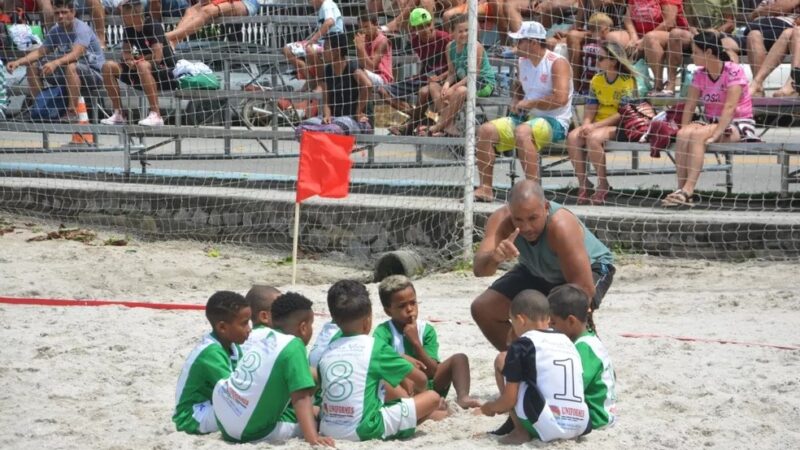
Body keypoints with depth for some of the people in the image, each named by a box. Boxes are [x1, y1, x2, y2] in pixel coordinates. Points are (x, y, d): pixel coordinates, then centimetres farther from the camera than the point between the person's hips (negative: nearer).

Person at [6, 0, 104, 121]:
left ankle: (72, 112, -37)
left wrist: (55, 63, -53)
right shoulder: (55, 31, 3)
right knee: (33, 66, 0)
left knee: (71, 67, -40)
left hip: (94, 73, -7)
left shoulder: (82, 29, -20)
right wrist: (19, 62, -10)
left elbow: (76, 54, -36)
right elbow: (41, 52, 6)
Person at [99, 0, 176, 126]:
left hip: (165, 71, -8)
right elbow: (126, 53, 15)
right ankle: (118, 114, -1)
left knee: (142, 66, -39)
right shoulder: (129, 30, 4)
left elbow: (157, 57, -25)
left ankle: (156, 115, -37)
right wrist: (130, 61, -9)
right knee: (108, 67, -3)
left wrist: (138, 59, -7)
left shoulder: (154, 27, -18)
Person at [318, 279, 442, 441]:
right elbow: (422, 380, 6)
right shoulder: (376, 348, -3)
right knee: (432, 397, 2)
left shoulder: (328, 351, 9)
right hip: (365, 430, -5)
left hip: (328, 430, 5)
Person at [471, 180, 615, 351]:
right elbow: (479, 269, -42)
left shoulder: (561, 226, -42)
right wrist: (495, 257, -66)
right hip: (537, 272, 5)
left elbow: (584, 288, -41)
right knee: (482, 309, -5)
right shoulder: (502, 220, -30)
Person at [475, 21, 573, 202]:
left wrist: (529, 103, -14)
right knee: (486, 130, -10)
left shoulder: (557, 63, -11)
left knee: (522, 132, -38)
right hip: (525, 118, 8)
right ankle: (485, 189, -9)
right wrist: (515, 101, 9)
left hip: (555, 122, -8)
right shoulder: (523, 62, 13)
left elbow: (561, 99, -23)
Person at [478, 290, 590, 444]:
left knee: (502, 360, 11)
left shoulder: (521, 345, 0)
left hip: (546, 427, -7)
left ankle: (521, 432, 7)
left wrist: (490, 407, 22)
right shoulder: (567, 342, 19)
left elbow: (509, 399, -2)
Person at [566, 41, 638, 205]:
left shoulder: (628, 81, -9)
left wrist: (595, 126, -21)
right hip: (597, 125, 6)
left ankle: (603, 185, -20)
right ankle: (583, 184, -16)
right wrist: (586, 124, -13)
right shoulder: (596, 80, 11)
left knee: (593, 138, -34)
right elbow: (591, 108, 9)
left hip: (620, 126, -6)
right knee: (573, 137, -23)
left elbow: (623, 114, -15)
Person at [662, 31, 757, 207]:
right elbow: (689, 105, 1)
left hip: (739, 125, -6)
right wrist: (684, 129, -15)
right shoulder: (700, 75, 7)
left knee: (698, 135, -33)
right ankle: (682, 189, -32)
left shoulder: (734, 71, -12)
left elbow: (730, 107, -21)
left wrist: (716, 134, -29)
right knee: (683, 134, -26)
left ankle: (687, 191, -40)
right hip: (712, 123, 6)